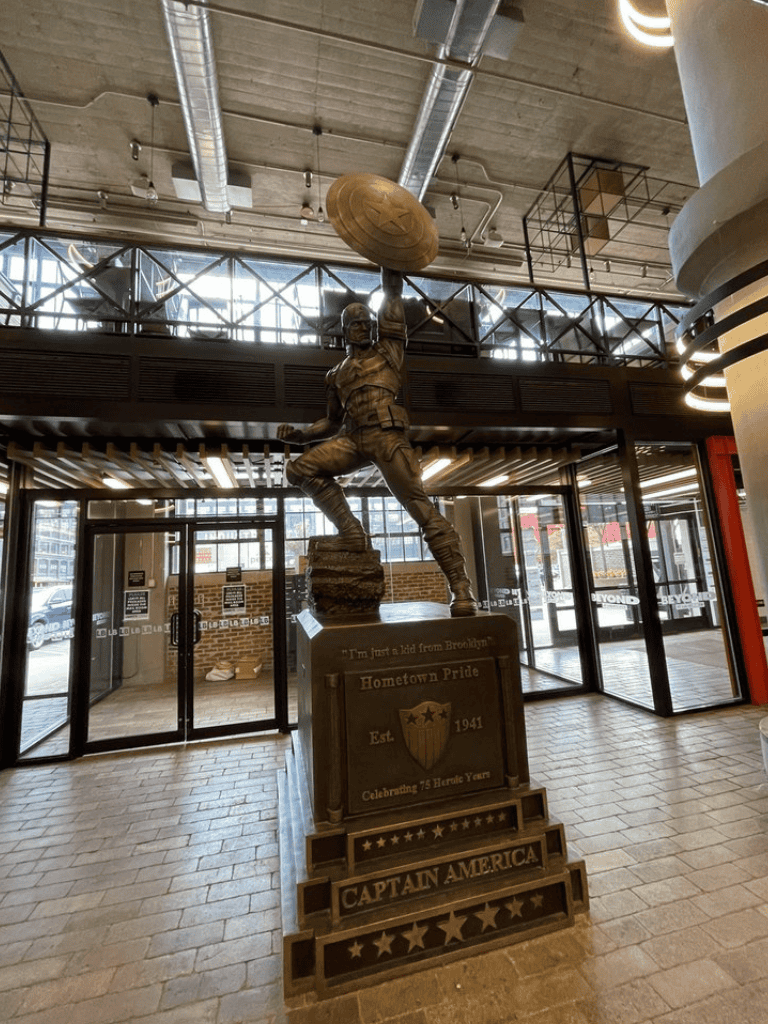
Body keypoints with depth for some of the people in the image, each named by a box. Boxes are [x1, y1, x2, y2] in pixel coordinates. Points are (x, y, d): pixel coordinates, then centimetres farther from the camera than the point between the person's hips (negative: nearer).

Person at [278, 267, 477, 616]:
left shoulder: (387, 348, 20)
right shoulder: (337, 374, 28)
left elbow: (393, 294, 15)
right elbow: (333, 421, 29)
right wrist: (298, 434, 16)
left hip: (387, 434, -4)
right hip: (353, 439, 5)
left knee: (419, 506, -13)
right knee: (300, 468, -12)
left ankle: (461, 587, -11)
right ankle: (352, 533, -9)